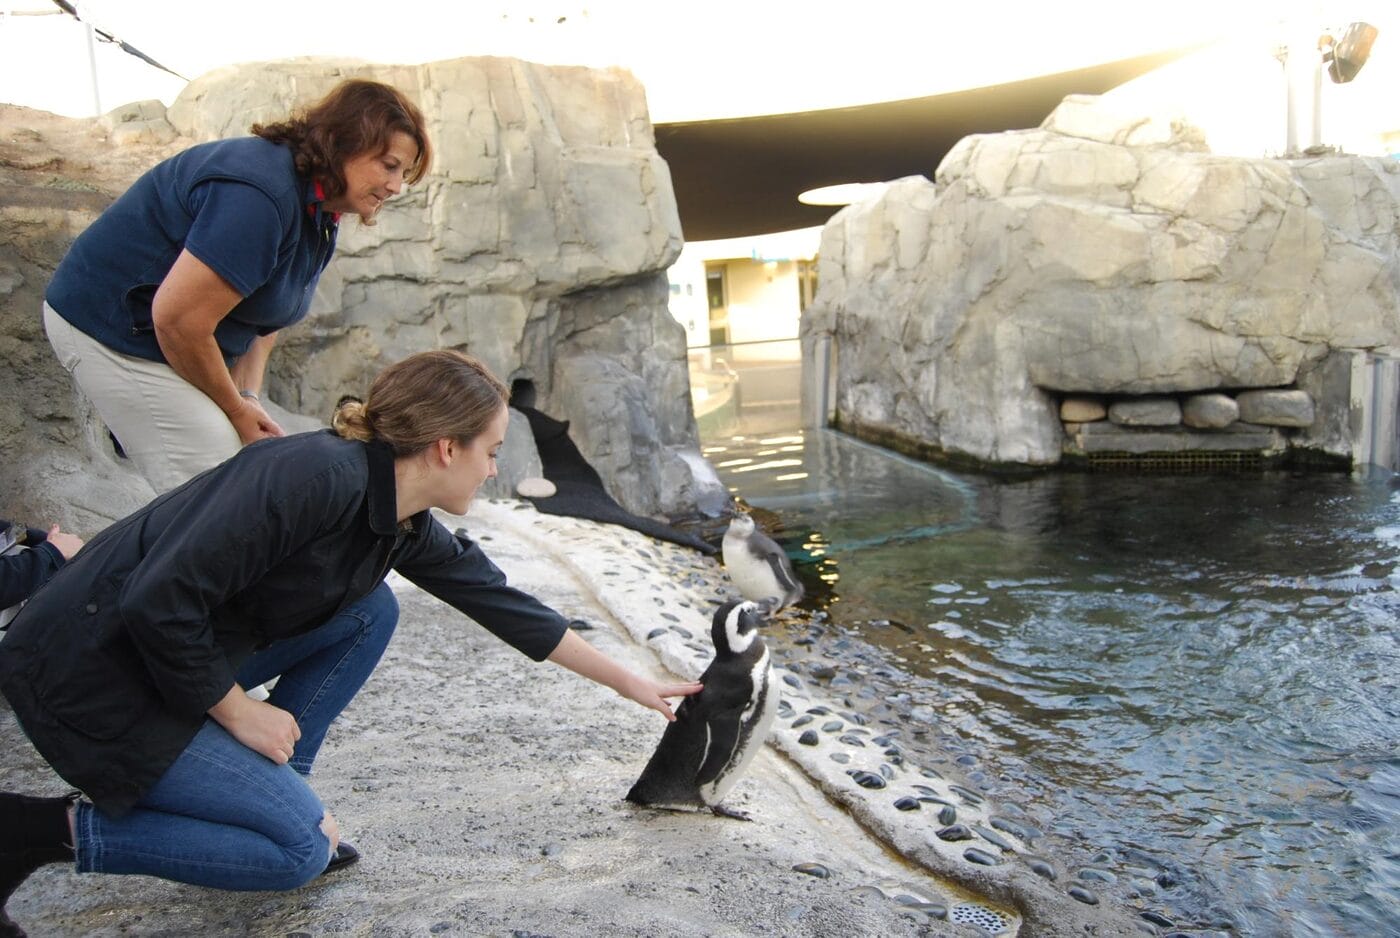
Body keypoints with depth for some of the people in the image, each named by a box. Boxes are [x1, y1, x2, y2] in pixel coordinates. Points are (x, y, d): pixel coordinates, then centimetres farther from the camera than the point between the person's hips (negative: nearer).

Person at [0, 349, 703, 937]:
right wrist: (238, 711, -14)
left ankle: (274, 791, 9)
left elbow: (506, 606, 9)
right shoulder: (321, 474, -28)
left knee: (370, 612, 2)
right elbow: (159, 601, -28)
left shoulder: (408, 528, 0)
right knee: (300, 848, -7)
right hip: (88, 670, -8)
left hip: (185, 657, 8)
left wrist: (629, 682, 16)